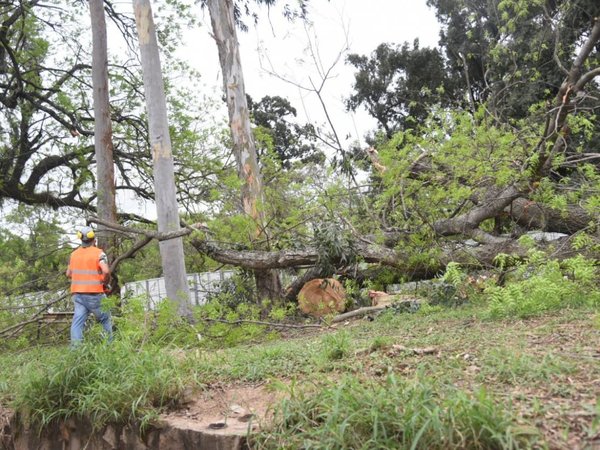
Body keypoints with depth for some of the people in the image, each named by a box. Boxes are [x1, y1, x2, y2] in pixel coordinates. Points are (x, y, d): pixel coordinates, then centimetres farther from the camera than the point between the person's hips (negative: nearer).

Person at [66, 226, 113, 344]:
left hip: (77, 293, 5)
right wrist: (105, 283, -5)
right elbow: (106, 271, -22)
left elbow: (68, 273, 17)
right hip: (94, 293, -4)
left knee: (78, 320, 0)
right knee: (105, 319, 12)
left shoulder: (74, 254, 10)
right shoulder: (98, 253, -8)